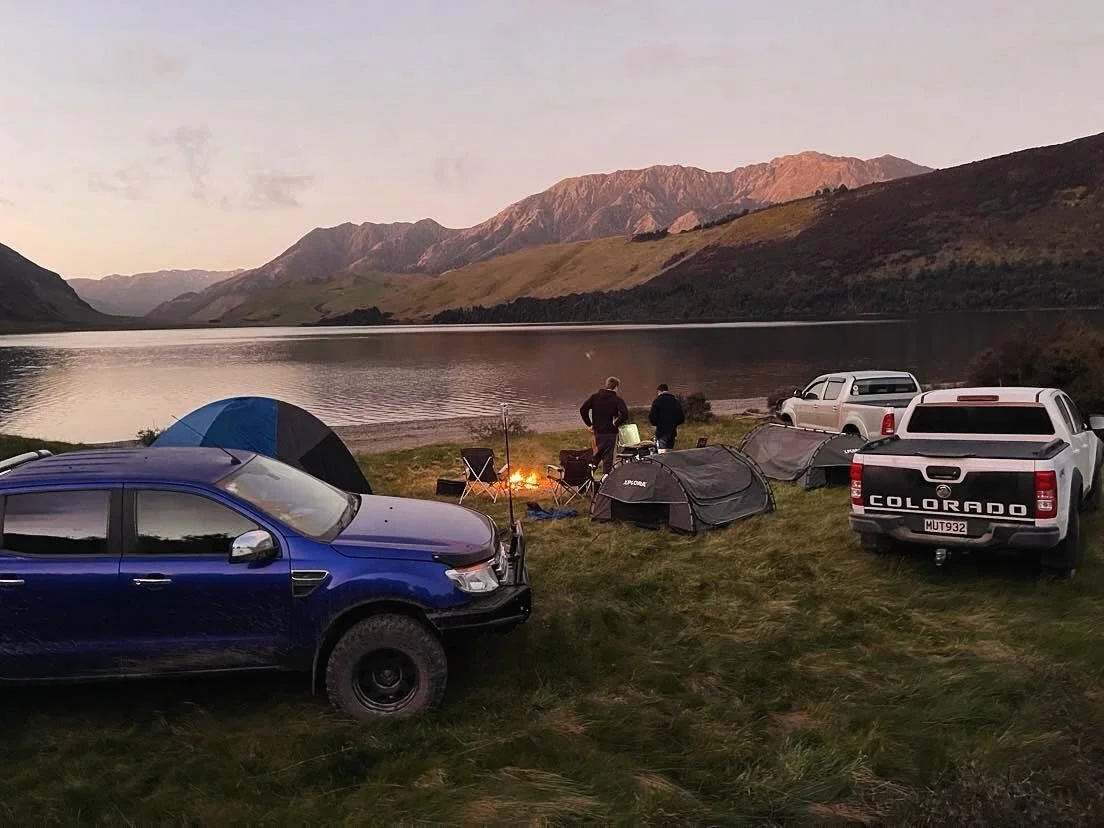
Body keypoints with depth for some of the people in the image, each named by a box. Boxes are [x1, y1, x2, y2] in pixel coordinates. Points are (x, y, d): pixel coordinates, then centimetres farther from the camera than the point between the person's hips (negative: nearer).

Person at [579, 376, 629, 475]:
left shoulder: (595, 396, 4)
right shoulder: (617, 399, -8)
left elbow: (582, 409, -1)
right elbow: (625, 414, -22)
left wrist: (589, 424, 4)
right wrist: (616, 423, -7)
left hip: (597, 431, 4)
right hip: (610, 432, -4)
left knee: (596, 456, 20)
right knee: (608, 457, 3)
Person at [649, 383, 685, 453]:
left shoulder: (657, 401, -7)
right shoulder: (676, 401, 7)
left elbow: (652, 418, -10)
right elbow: (682, 418, 8)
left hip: (662, 432, -5)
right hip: (672, 432, 5)